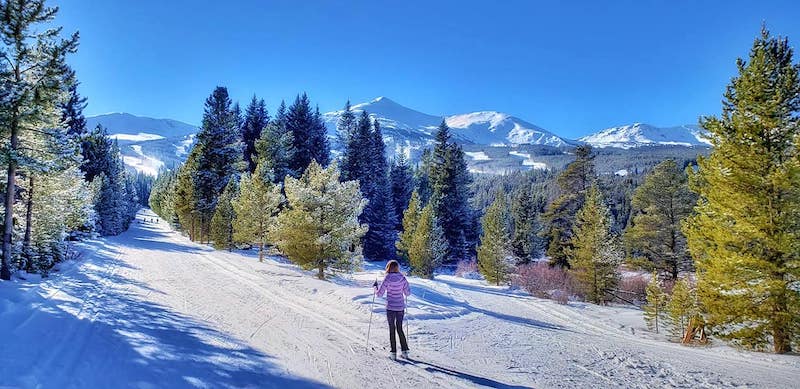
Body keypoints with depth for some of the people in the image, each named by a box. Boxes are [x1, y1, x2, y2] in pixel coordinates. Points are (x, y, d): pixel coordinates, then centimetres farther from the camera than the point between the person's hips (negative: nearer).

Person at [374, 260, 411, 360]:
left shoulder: (387, 279, -13)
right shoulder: (402, 278, -3)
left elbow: (379, 294, -9)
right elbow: (408, 293, 2)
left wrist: (375, 287, 9)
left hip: (391, 307, -3)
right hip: (401, 307, 3)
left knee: (392, 329, 7)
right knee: (399, 328, 16)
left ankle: (393, 353, 8)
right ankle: (404, 351, 16)